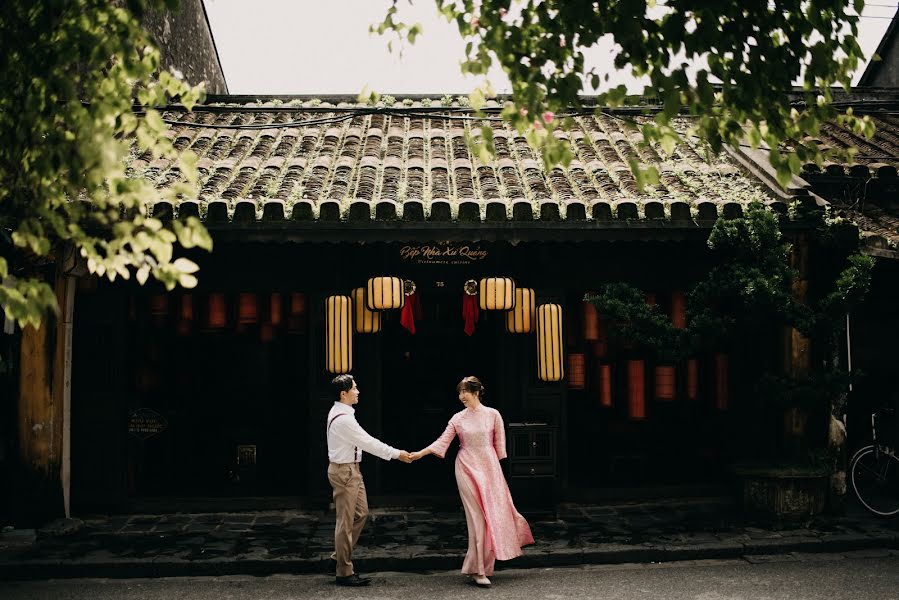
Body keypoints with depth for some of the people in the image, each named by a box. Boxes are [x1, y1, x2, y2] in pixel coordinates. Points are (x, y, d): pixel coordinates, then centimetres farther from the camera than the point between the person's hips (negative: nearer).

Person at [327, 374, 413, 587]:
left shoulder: (340, 413, 8)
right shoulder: (343, 419, -24)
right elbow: (368, 442, -21)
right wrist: (396, 454, -14)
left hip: (351, 469, 10)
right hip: (344, 471, -10)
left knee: (361, 513, 18)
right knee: (346, 521, -1)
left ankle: (341, 555, 28)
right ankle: (344, 573, 9)